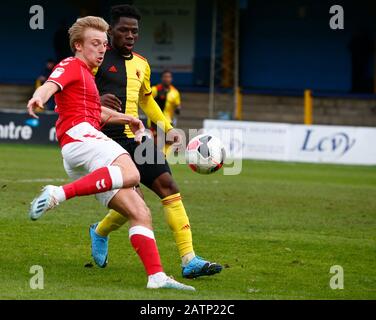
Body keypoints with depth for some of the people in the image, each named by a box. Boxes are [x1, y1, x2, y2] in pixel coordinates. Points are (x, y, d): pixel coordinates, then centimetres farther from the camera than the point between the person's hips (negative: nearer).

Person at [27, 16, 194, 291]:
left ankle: (157, 277, -10)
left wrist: (127, 119, 40)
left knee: (140, 213, -1)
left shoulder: (86, 75, 35)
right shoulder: (71, 66, 5)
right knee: (130, 174, -38)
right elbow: (50, 85, -17)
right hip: (79, 134, -10)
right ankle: (59, 194, -40)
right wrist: (38, 98, -39)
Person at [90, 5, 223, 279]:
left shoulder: (141, 65, 17)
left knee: (168, 187, -7)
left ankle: (189, 260, -9)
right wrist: (97, 100, -24)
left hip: (137, 137, 7)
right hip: (109, 139, -7)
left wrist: (168, 128, 24)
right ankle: (100, 233, 20)